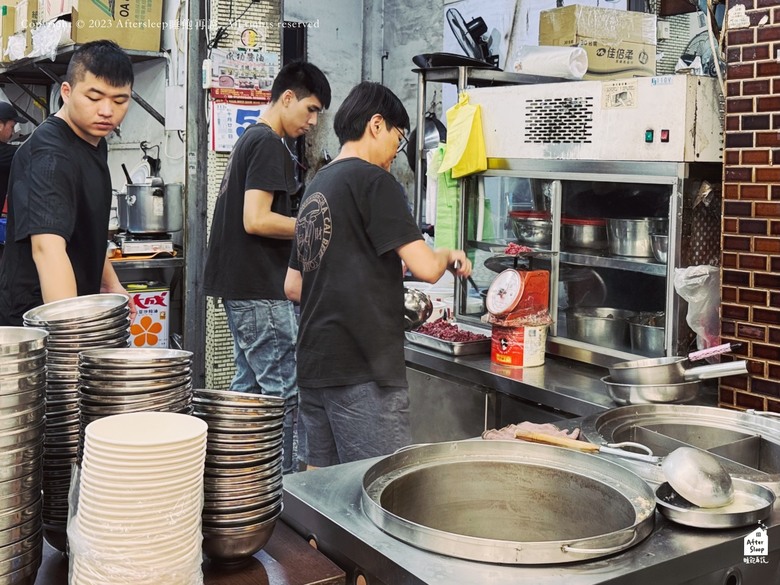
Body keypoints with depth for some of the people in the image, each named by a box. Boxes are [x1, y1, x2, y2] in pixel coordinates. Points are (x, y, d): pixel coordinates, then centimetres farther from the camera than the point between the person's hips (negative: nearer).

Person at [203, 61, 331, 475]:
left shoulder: (248, 140, 18)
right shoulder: (269, 145, -13)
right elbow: (256, 220, -22)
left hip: (240, 287, 11)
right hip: (261, 290, -11)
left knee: (250, 384, 15)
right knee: (284, 392, -6)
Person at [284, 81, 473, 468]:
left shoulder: (315, 187, 17)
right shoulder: (373, 180, -8)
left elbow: (292, 286, 21)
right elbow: (426, 267, -17)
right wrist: (448, 256, 6)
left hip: (314, 363, 9)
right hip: (362, 367, -9)